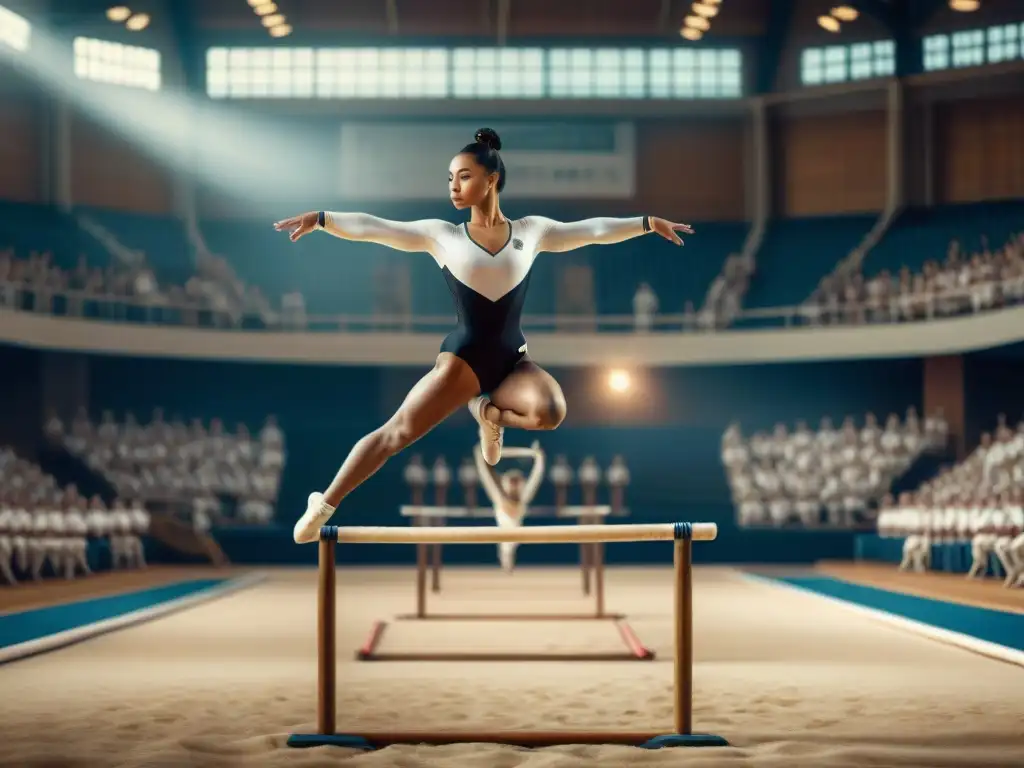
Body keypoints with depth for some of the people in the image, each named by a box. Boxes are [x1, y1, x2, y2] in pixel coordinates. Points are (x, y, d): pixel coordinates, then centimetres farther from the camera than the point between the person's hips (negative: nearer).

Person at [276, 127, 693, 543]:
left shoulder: (531, 231, 6)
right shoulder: (441, 235, 1)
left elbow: (592, 229, 11)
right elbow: (374, 228, -4)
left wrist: (648, 222, 10)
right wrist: (321, 219, -15)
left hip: (513, 360, 1)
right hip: (462, 358, -1)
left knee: (550, 412, -29)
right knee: (396, 432, -10)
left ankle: (490, 411, 3)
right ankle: (324, 505, 1)